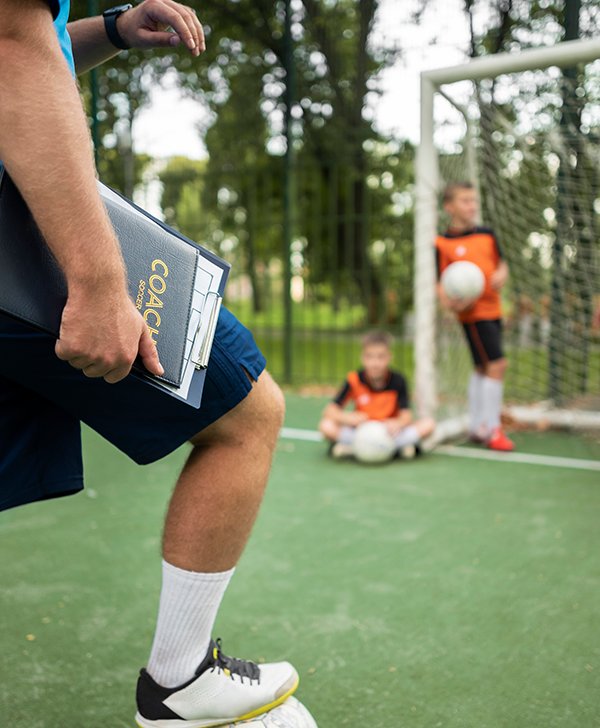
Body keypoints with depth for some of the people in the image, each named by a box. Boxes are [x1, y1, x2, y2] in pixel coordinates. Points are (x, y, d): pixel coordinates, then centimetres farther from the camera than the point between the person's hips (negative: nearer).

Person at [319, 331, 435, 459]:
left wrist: (398, 423, -38)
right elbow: (329, 410, -11)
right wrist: (347, 417, -32)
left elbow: (406, 415, -14)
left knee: (428, 424, -22)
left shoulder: (397, 381, -9)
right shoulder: (354, 380, -9)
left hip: (389, 432, 0)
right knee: (326, 425, -26)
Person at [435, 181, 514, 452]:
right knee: (497, 364, -13)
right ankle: (492, 429, -2)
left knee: (483, 368, 13)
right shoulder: (442, 244, -8)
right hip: (472, 312, -7)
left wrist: (501, 275, -6)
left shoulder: (487, 234, 9)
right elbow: (439, 282, -7)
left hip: (493, 309, 7)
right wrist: (448, 300, -26)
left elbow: (501, 264, 16)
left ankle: (476, 427, 25)